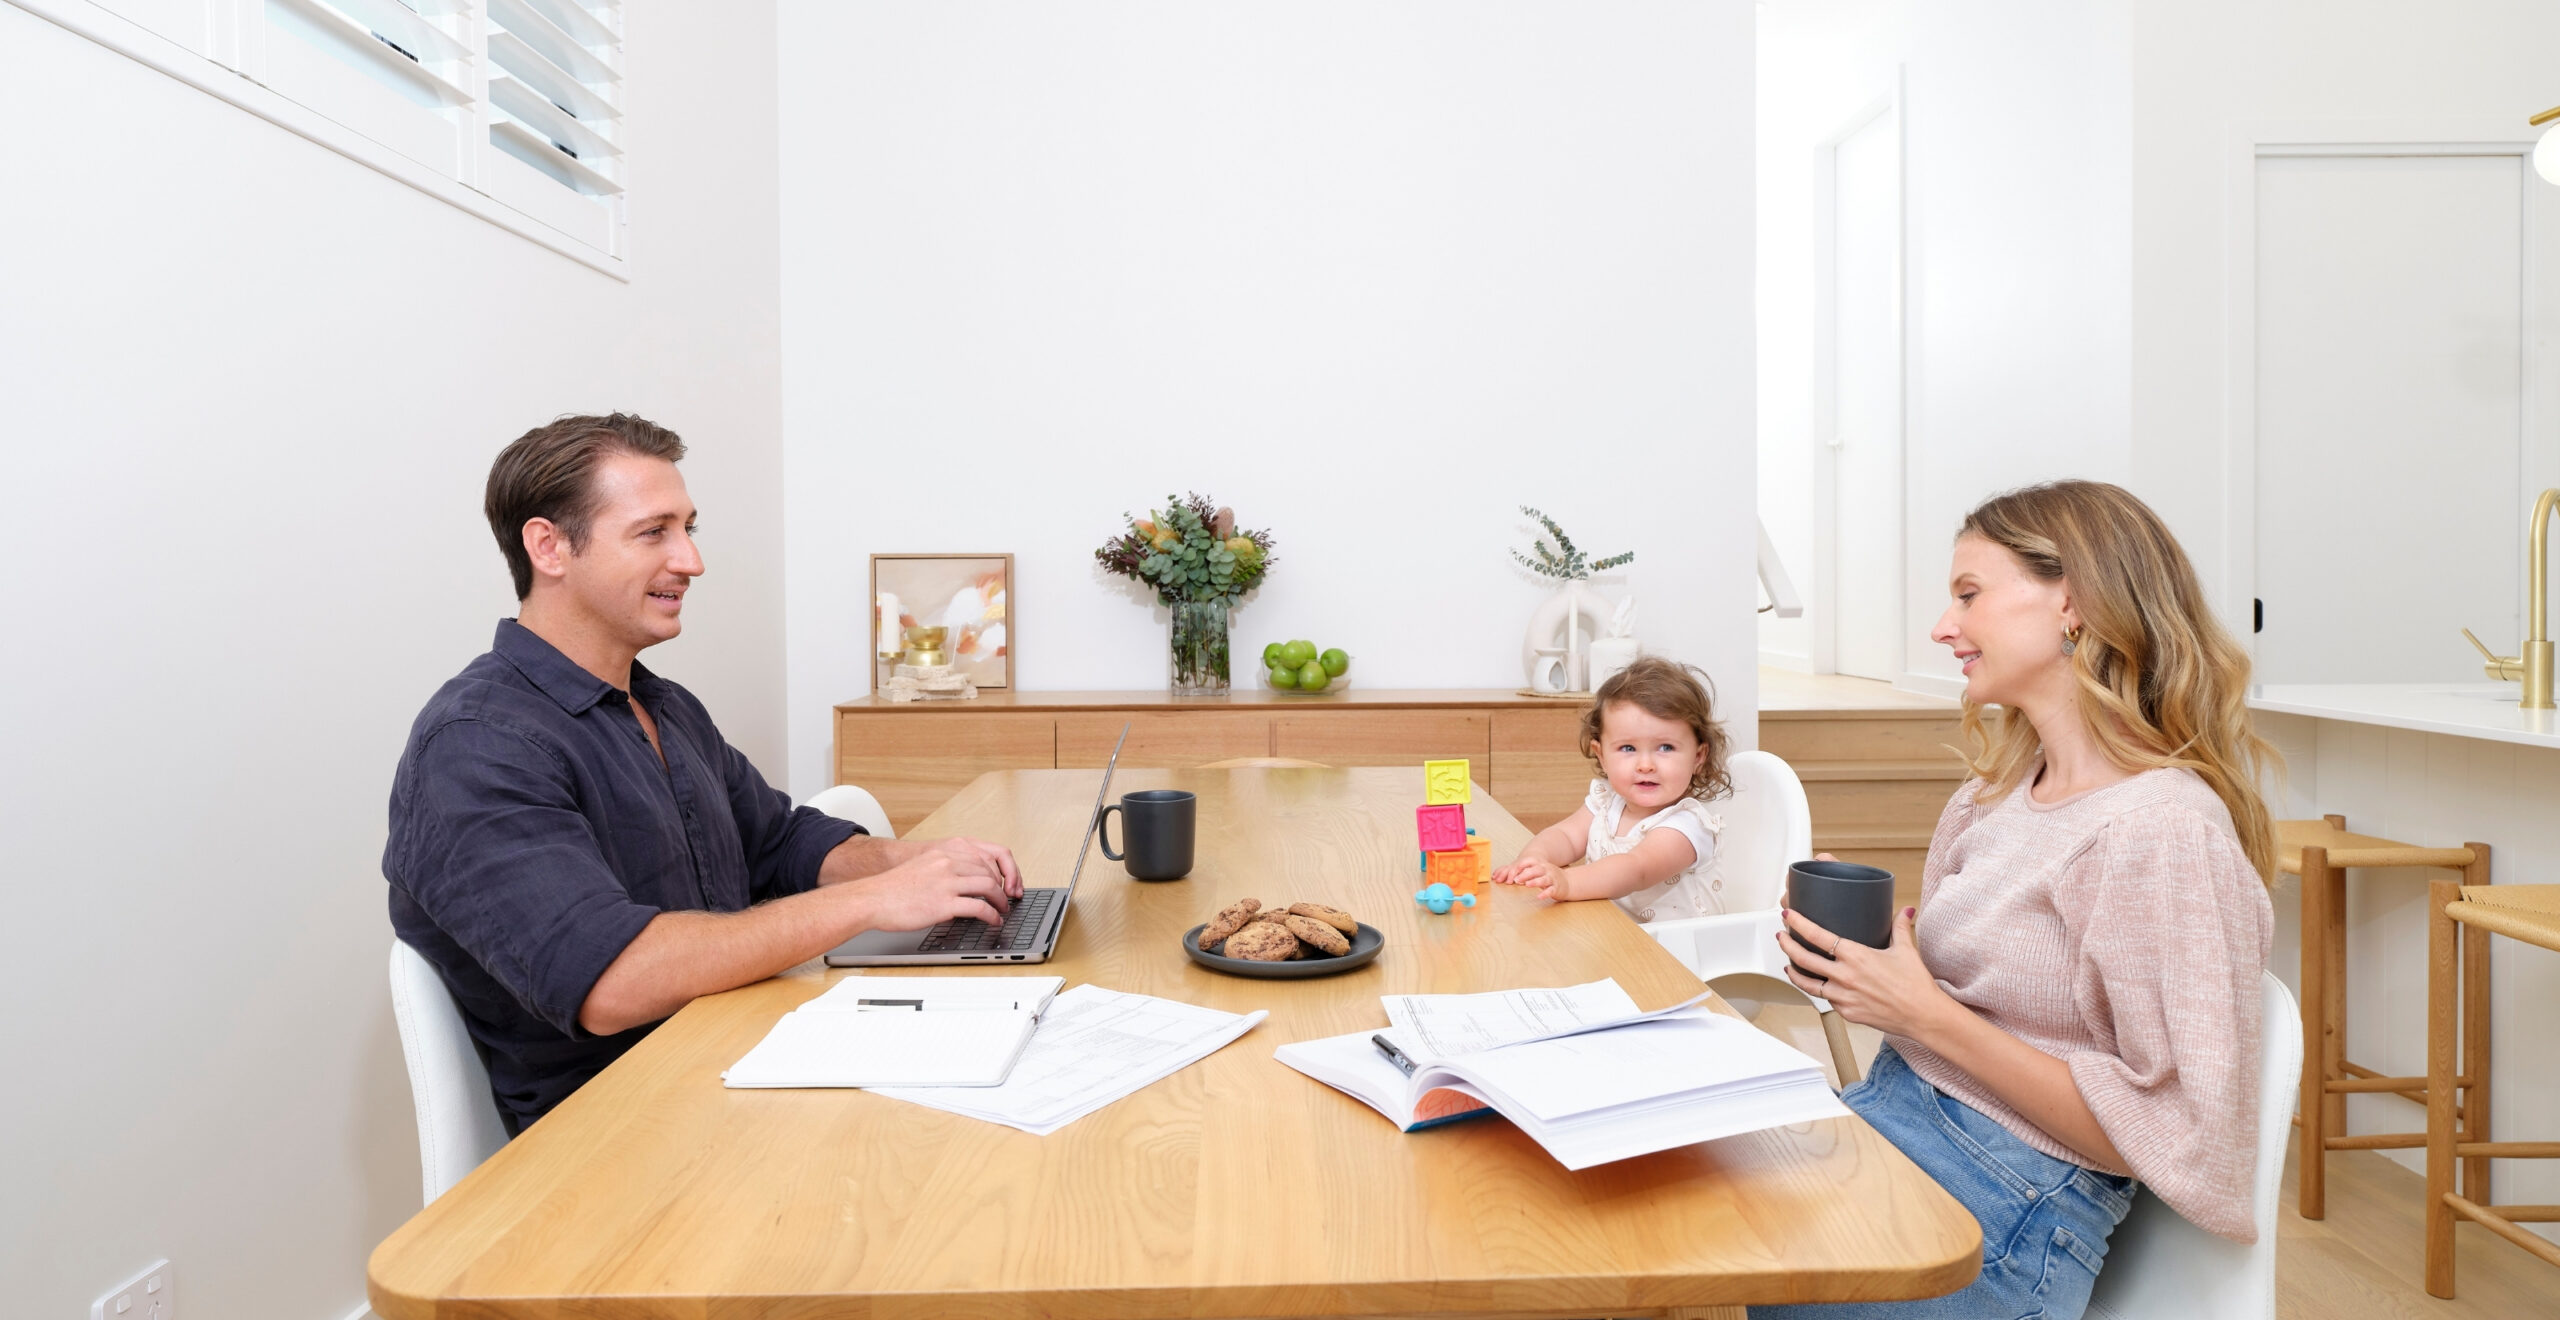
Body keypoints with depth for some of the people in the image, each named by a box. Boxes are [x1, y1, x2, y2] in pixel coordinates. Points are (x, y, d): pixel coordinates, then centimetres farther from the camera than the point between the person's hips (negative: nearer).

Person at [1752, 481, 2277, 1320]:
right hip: (1891, 1109, 7)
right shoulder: (1998, 792, 8)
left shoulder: (2162, 827, -18)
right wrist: (1855, 958, -4)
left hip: (2008, 1200, -7)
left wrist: (1927, 1015, -19)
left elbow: (2168, 1137, -18)